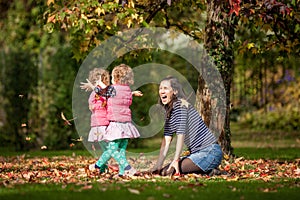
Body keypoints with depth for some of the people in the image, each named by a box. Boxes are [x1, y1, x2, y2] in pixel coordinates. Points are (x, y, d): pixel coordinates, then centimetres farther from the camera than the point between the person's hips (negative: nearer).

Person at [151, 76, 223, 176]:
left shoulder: (180, 105, -11)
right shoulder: (169, 113, 15)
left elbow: (181, 134, -19)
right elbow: (166, 141, 9)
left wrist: (176, 160, -23)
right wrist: (158, 166, -1)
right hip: (197, 153, 10)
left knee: (167, 172, -20)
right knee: (161, 171, 5)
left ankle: (210, 172, -5)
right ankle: (208, 169, 8)